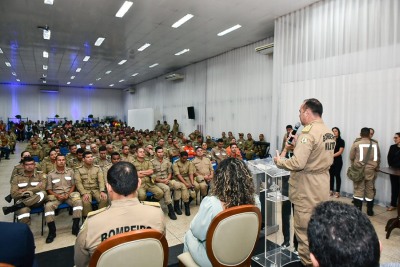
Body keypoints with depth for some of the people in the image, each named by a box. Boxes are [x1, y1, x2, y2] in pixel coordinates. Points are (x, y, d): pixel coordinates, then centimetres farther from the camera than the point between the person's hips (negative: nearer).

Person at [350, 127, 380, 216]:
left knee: (359, 190, 2)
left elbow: (351, 157, 0)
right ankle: (370, 211, 19)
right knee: (370, 190, 11)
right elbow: (378, 158, 11)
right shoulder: (375, 144, 2)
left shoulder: (356, 144, -7)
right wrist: (376, 168, 25)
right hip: (371, 170, 3)